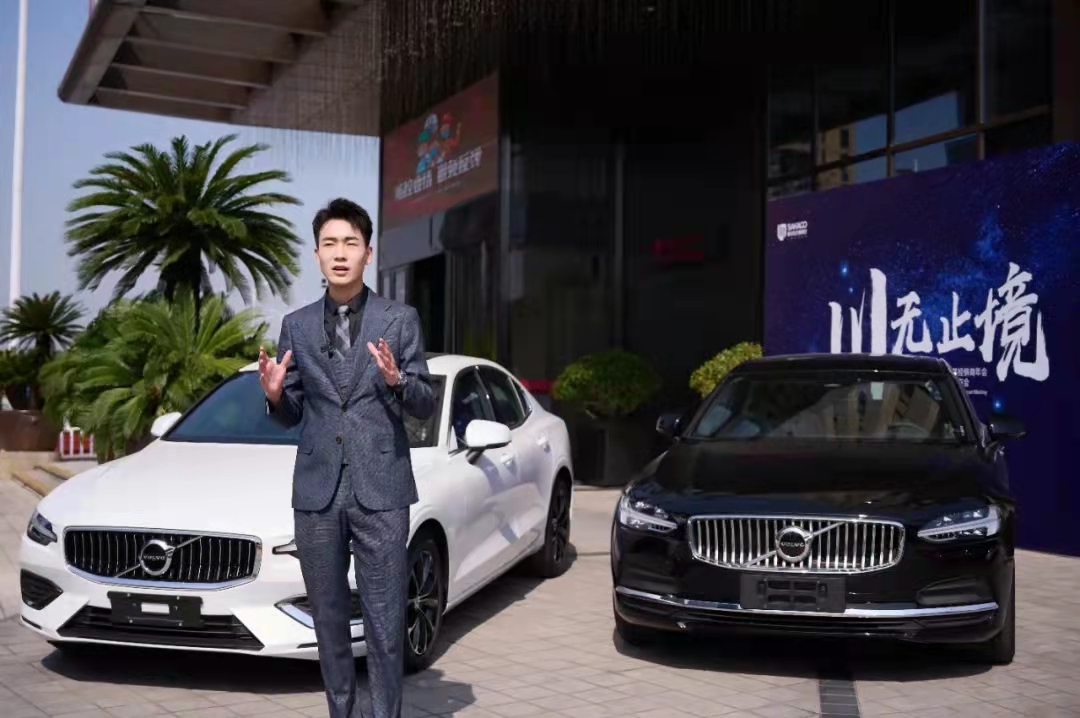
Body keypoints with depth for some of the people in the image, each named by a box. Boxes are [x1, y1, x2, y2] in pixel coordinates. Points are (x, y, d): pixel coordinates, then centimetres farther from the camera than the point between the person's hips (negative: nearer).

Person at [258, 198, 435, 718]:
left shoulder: (400, 320, 3)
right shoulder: (297, 326, 10)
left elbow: (425, 407, 2)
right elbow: (291, 416, 13)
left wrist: (397, 380, -19)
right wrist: (275, 395, -10)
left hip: (380, 491, -3)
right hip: (317, 491, 3)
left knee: (385, 622, -2)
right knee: (328, 619, 12)